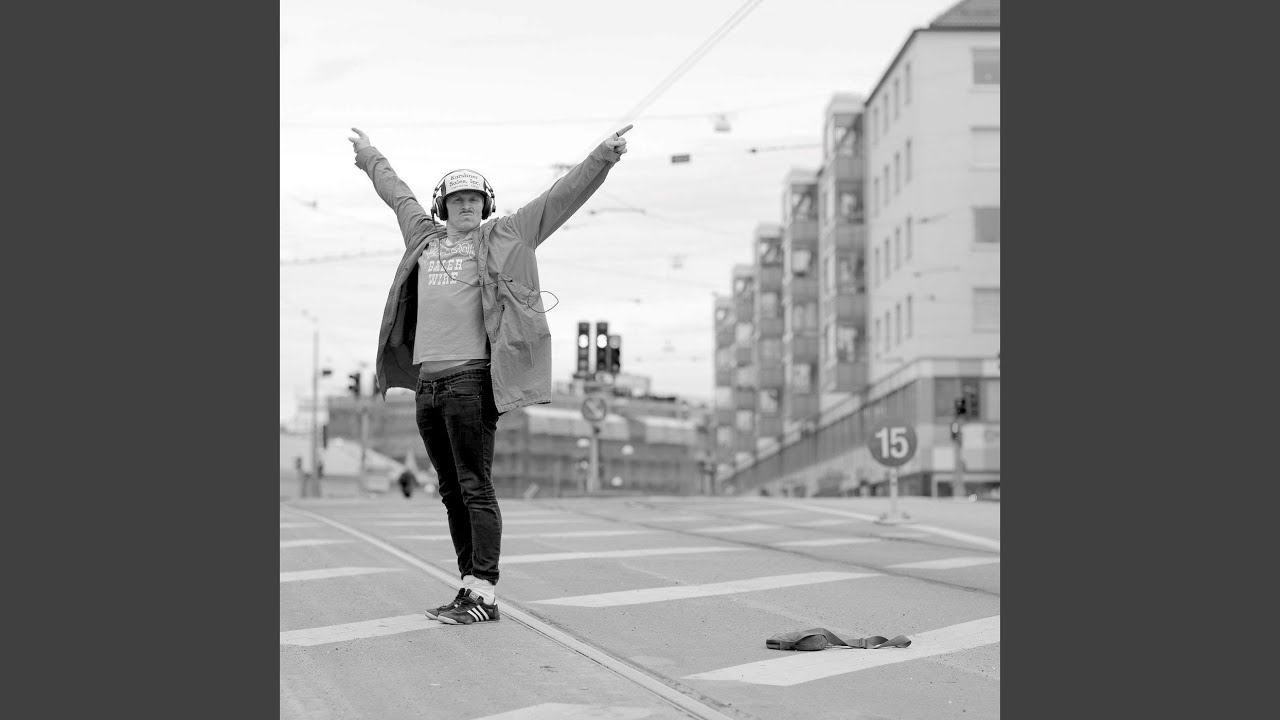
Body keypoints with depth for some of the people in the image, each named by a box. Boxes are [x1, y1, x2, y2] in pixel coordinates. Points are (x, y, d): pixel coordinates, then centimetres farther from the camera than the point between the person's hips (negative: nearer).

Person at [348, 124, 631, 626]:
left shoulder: (502, 237, 7)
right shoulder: (425, 237, 21)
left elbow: (561, 197, 3)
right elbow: (398, 194, 38)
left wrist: (602, 157, -6)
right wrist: (370, 158, 52)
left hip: (472, 377, -6)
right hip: (427, 379, 6)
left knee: (475, 487, -9)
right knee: (451, 491, 8)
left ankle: (484, 594, -9)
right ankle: (469, 585, 13)